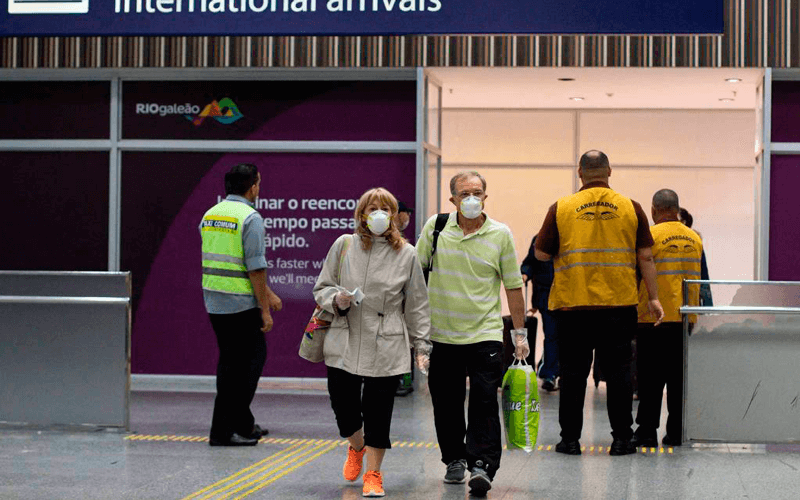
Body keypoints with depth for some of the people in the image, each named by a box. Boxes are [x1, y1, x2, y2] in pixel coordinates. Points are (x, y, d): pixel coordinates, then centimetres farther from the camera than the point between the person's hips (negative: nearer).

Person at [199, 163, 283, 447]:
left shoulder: (210, 215, 12)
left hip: (213, 300, 8)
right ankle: (224, 429, -3)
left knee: (230, 360, 15)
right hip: (241, 303, -8)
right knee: (252, 358, 1)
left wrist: (267, 293, 21)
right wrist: (265, 311, -10)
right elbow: (255, 267, -17)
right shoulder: (250, 218, -14)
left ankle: (243, 424, 22)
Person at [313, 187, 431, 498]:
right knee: (343, 406, 6)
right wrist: (336, 300, -12)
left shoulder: (406, 255, 1)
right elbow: (321, 288, 10)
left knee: (378, 411, -2)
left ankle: (373, 474, 17)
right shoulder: (344, 246, 4)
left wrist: (422, 347, 3)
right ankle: (356, 448, 40)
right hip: (344, 344, 2)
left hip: (386, 350, -1)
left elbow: (417, 306, 5)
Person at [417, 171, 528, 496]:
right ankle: (455, 459, 25)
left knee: (484, 403, -12)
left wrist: (520, 334, 4)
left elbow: (513, 286, 4)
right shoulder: (435, 227, 1)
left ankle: (482, 466, -13)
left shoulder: (500, 234, -1)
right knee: (446, 402, 9)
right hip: (441, 333, 2)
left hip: (484, 334, -2)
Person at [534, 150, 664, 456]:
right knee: (618, 371, 7)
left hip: (572, 303, -1)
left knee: (573, 373, 7)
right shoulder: (631, 208, 2)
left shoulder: (561, 209, -1)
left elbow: (541, 253, 2)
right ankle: (621, 439, 9)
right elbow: (645, 257, 3)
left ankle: (570, 439, 10)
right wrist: (653, 298, 9)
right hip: (619, 304, 1)